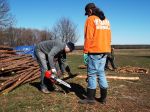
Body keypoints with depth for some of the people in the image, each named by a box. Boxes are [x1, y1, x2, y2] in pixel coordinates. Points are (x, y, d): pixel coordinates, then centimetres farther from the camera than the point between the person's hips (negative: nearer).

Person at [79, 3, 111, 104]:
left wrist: (85, 51, -9)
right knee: (101, 72, 12)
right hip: (104, 51, 7)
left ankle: (90, 98, 5)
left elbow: (88, 37, -12)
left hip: (94, 51, -7)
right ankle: (103, 97, 17)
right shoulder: (106, 20, 16)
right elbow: (108, 37, 16)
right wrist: (106, 49, 19)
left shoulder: (91, 19, -6)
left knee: (92, 73, -1)